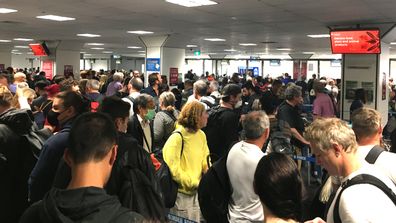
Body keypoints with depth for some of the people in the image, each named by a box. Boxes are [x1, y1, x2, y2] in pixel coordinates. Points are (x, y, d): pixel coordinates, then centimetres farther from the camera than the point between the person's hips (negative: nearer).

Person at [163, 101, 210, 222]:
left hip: (196, 192, 7)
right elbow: (173, 169, -22)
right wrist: (195, 183, -19)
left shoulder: (201, 135, 2)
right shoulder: (177, 137, -20)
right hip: (181, 193, -7)